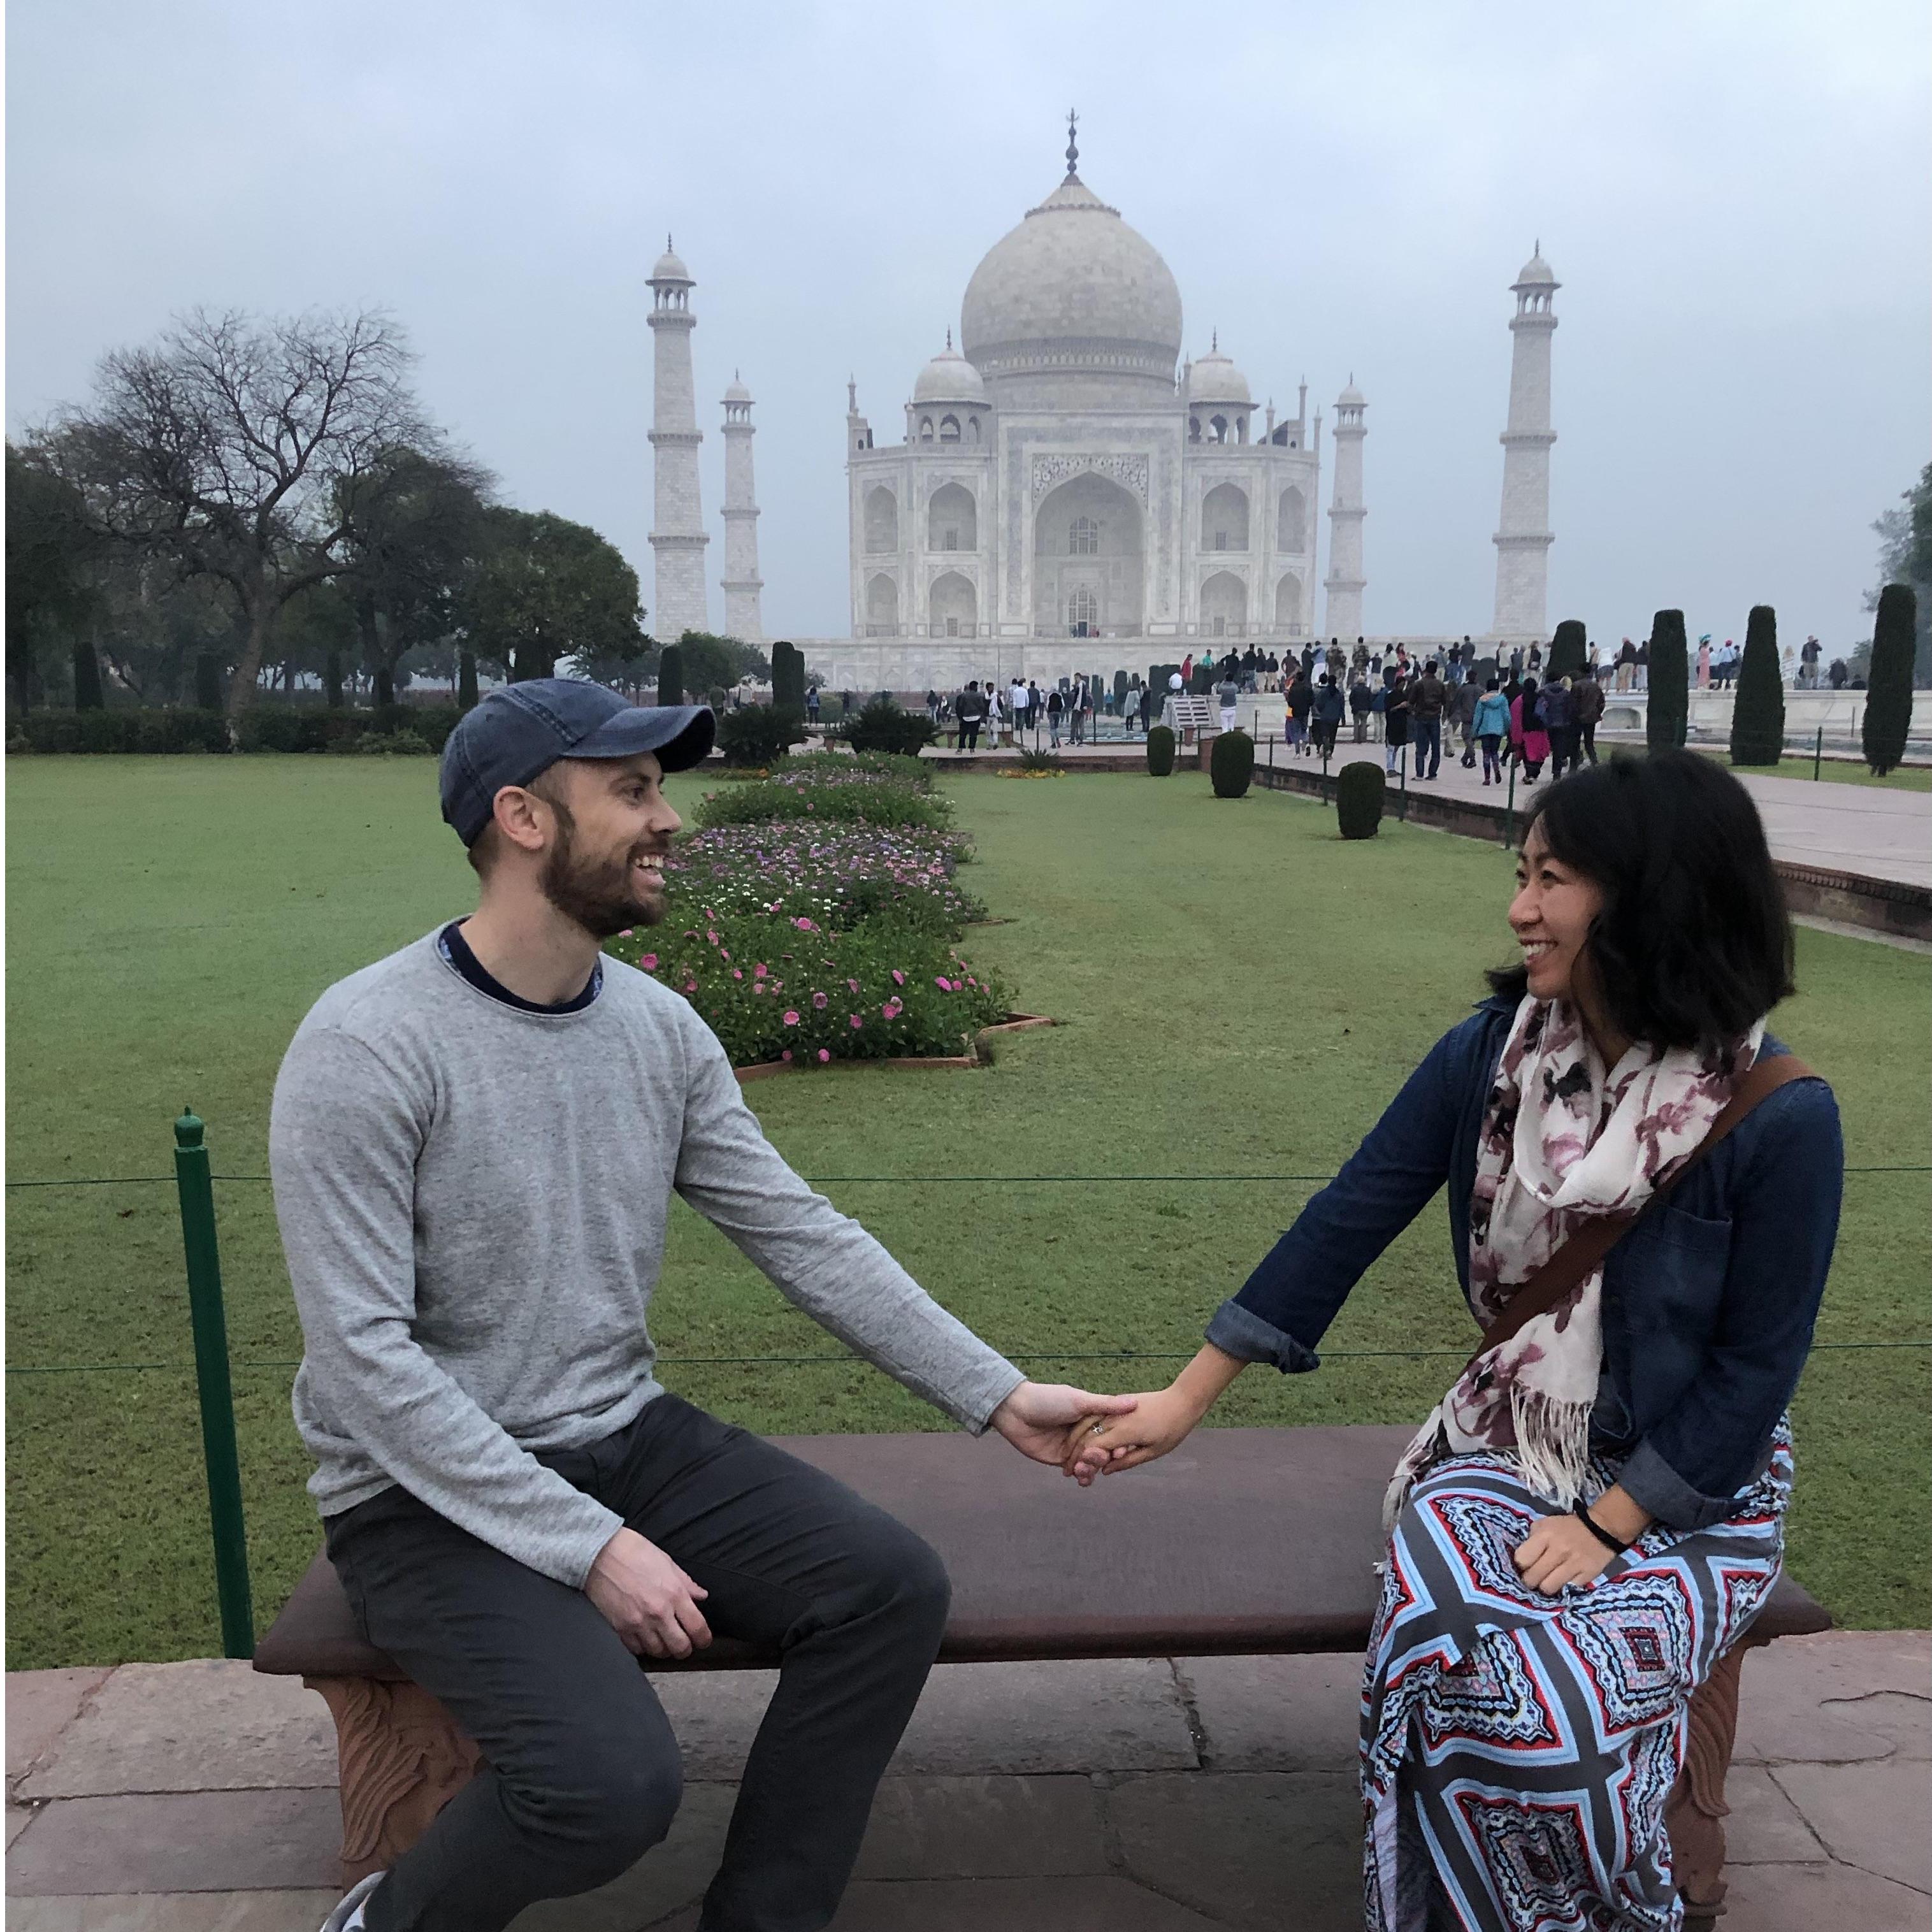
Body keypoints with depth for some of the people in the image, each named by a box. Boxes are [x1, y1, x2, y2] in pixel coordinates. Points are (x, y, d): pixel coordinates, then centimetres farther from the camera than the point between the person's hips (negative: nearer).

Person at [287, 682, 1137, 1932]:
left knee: (892, 1586, -9)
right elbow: (364, 1357, -21)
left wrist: (997, 1394, -2)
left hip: (626, 1439, 6)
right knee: (613, 1781, -26)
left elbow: (802, 1235, 2)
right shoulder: (367, 1048, -19)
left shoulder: (661, 1026, 0)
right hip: (432, 1496, -6)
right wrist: (593, 1548, -22)